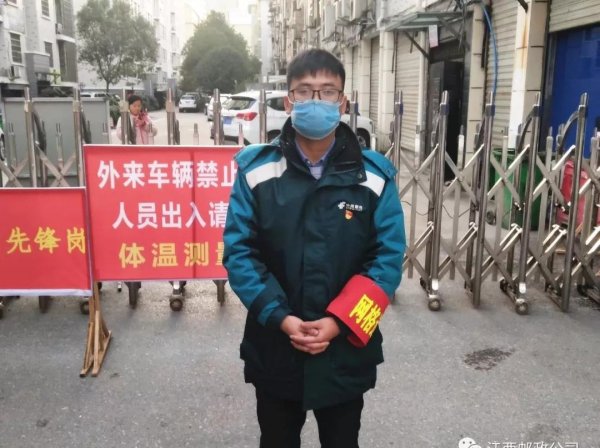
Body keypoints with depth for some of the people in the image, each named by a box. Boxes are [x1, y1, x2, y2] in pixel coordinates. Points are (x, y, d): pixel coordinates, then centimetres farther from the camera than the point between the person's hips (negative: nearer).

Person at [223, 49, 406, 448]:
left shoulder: (375, 176, -6)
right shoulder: (256, 171, -7)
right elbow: (238, 252, -9)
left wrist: (339, 322, -17)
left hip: (346, 352, 0)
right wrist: (280, 317, -19)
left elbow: (388, 258, -8)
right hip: (274, 348, 0)